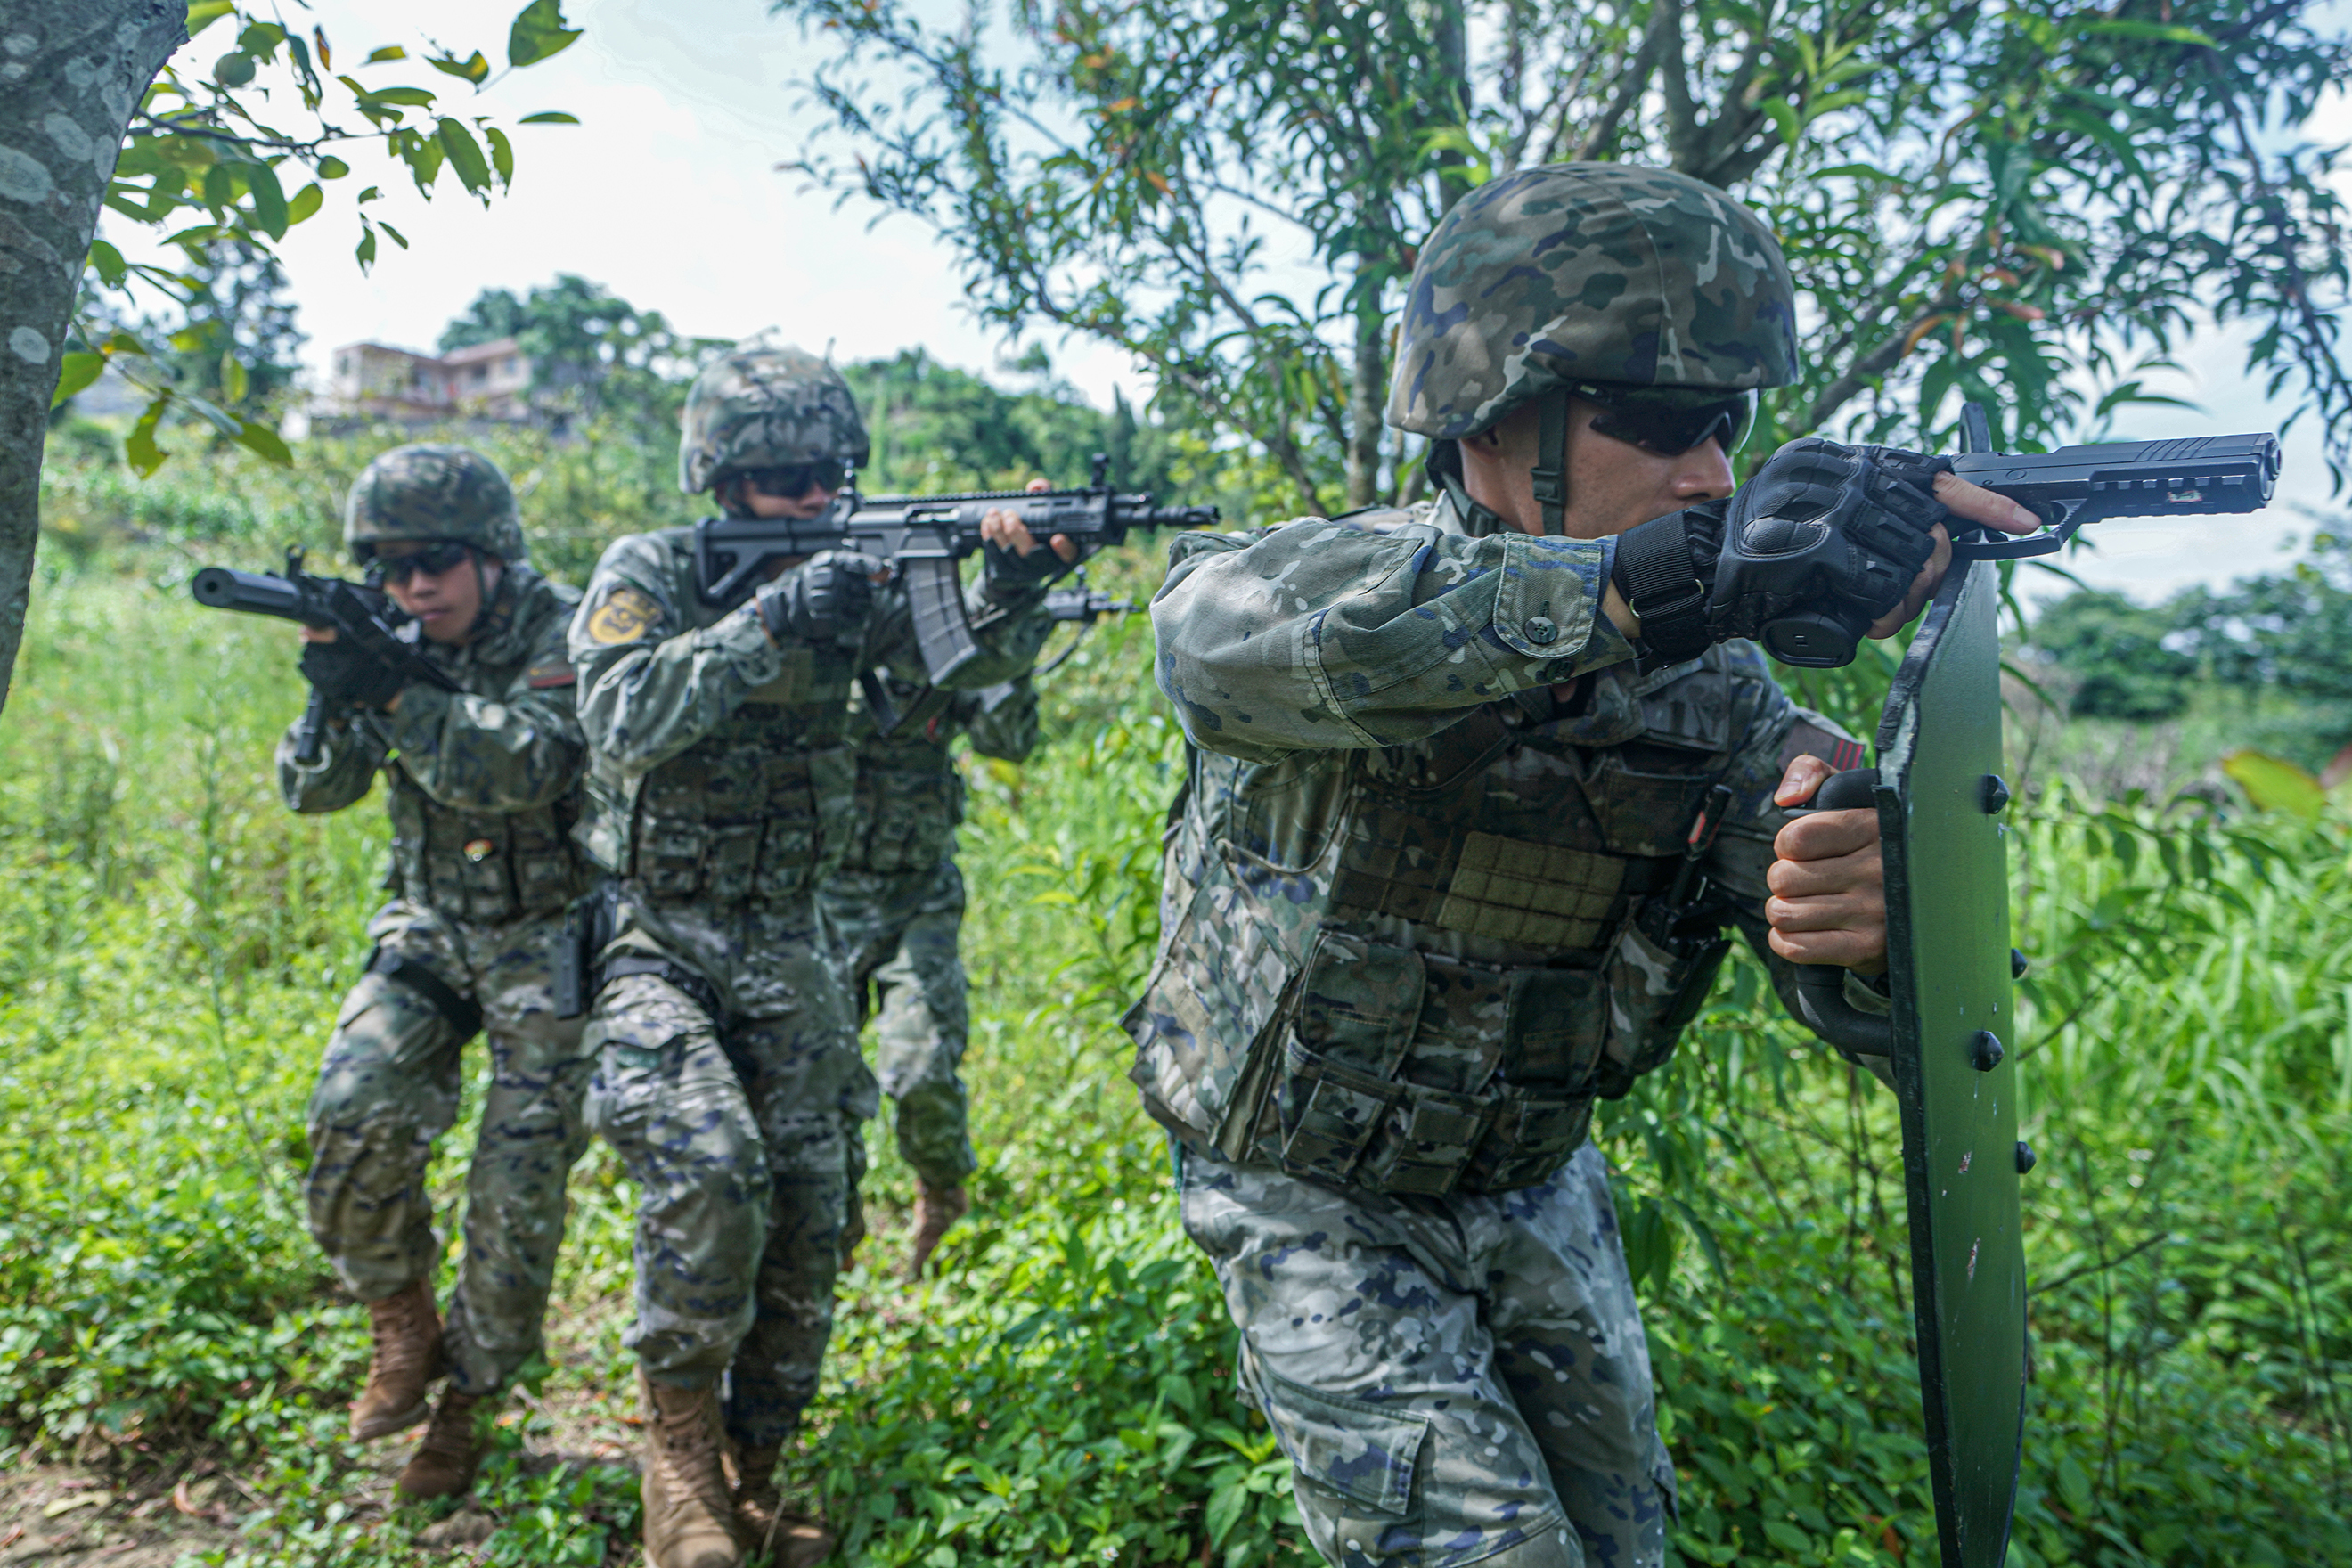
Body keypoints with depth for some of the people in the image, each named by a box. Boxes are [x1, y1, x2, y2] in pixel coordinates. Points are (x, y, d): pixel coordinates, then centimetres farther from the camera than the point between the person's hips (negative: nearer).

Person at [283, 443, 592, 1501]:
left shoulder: (562, 636, -13)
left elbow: (523, 771, -28)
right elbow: (314, 791, -2)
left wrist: (392, 697, -35)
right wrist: (334, 697, -21)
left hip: (548, 943, -4)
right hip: (431, 931, 4)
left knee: (518, 1187, -3)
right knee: (357, 1111, -18)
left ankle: (466, 1402, 18)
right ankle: (402, 1325, 7)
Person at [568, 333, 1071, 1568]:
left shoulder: (846, 576, 4)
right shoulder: (648, 572, -6)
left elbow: (973, 659, -4)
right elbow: (620, 720, -21)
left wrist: (1013, 583, -25)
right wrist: (768, 625, -29)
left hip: (786, 953, 4)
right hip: (653, 941, -4)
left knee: (805, 1228, 4)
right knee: (707, 1164, -27)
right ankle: (678, 1444, -3)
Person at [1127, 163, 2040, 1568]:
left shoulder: (1711, 684, -11)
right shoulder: (1317, 580, -23)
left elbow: (1871, 1009, -16)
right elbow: (1223, 629, -49)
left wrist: (1873, 916, -42)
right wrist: (1678, 568, -58)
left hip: (1533, 1185, 5)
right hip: (1314, 1202, -4)